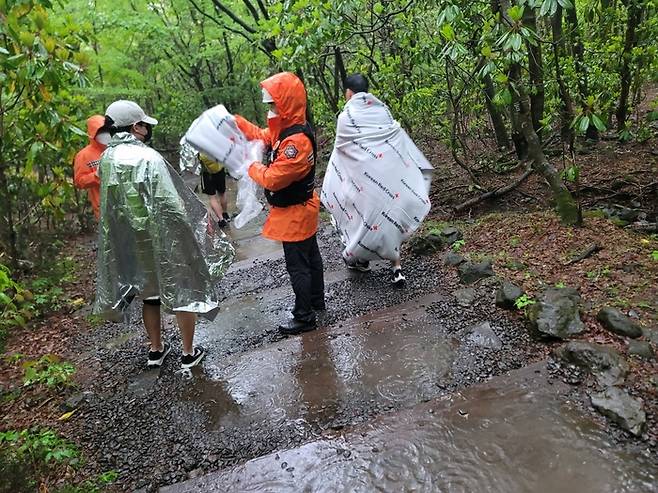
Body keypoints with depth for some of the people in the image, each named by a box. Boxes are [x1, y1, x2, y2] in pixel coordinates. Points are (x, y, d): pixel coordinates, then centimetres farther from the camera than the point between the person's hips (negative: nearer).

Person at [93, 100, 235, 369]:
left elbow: (110, 203, 4)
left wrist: (125, 231, 14)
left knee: (148, 292, 21)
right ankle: (189, 353, 20)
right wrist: (199, 223, -11)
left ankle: (156, 349, 34)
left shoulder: (106, 159, -2)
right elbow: (171, 204, -22)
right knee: (182, 290, 10)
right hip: (162, 239, -6)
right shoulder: (149, 158, -21)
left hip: (129, 242, 6)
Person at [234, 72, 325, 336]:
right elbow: (262, 136, 15)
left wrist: (252, 166, -9)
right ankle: (316, 300, 41)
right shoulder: (287, 128, 1)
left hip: (295, 213, -10)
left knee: (297, 266, 2)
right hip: (301, 208, 10)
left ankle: (304, 317, 15)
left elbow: (272, 179, -28)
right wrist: (234, 120, 7)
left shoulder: (297, 140, -31)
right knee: (310, 256, 23)